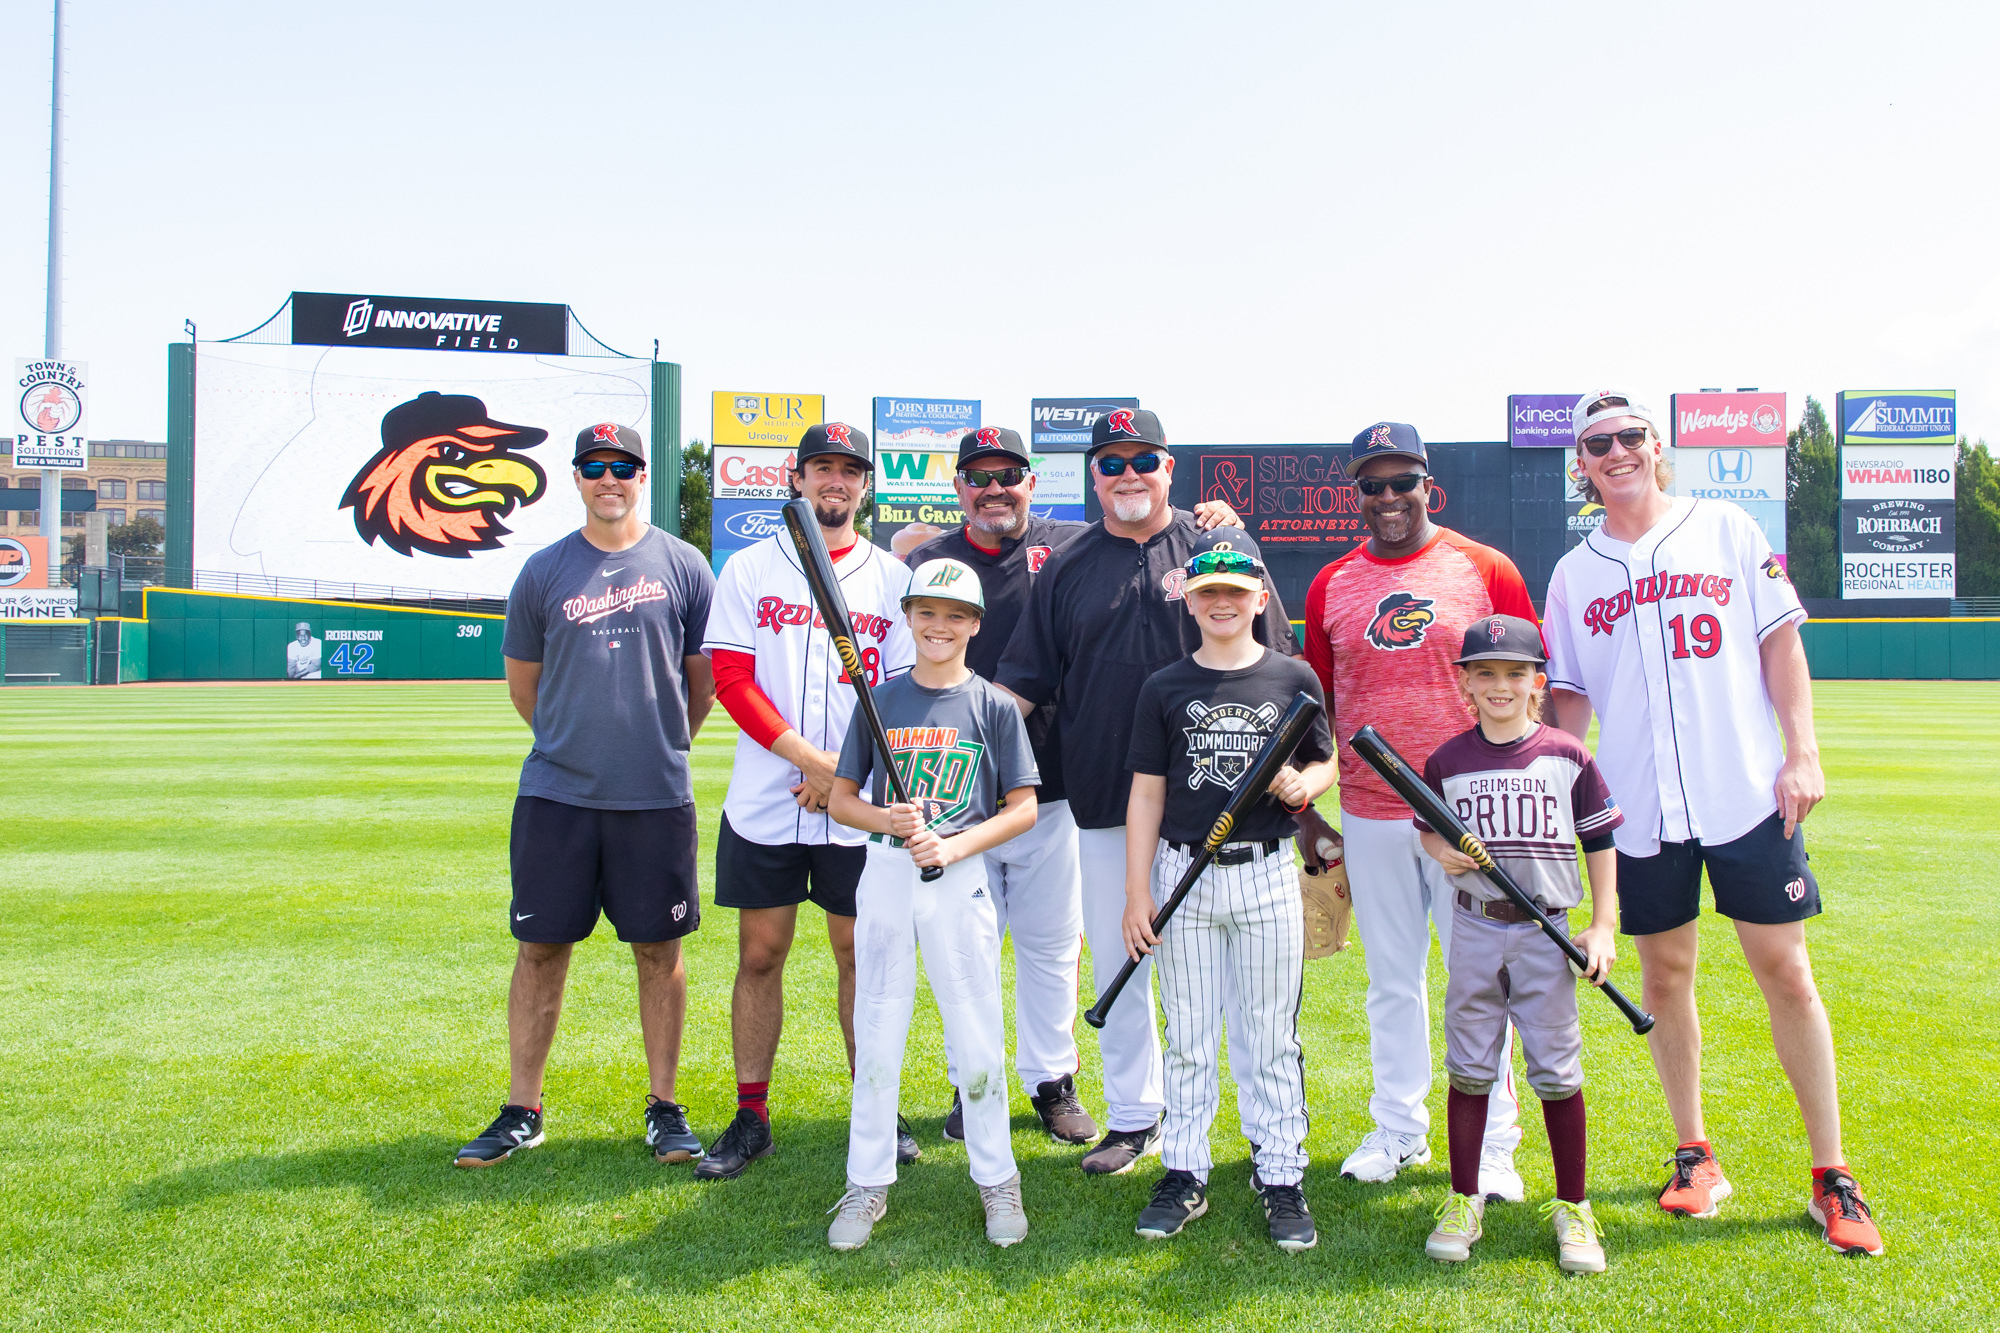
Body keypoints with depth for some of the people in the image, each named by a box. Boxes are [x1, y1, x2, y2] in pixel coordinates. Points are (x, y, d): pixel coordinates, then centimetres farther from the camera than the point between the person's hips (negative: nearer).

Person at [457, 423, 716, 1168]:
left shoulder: (683, 567, 4)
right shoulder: (543, 572, 6)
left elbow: (704, 678, 11)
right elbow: (523, 684, 14)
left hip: (656, 797, -1)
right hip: (556, 793, 1)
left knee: (659, 948, 6)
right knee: (541, 946, 5)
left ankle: (664, 1106, 18)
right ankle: (521, 1111, 17)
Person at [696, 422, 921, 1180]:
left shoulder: (891, 578, 7)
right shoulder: (749, 569, 6)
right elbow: (732, 680, -4)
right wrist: (814, 760, -14)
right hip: (763, 803, 0)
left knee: (861, 951, 6)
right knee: (759, 954, 5)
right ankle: (751, 1118, 16)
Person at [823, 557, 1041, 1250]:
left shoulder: (994, 707, 1)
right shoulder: (879, 702, 5)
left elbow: (1022, 808, 0)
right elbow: (841, 798, 7)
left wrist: (954, 845, -13)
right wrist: (888, 820, -13)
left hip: (961, 881, -1)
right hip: (885, 875, 1)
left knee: (978, 1040, 2)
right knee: (877, 1036, 5)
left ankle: (996, 1179, 19)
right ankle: (868, 1184, 18)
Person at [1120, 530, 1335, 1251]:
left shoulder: (1294, 679, 3)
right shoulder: (1164, 688, 3)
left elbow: (1326, 762, 13)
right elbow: (1147, 792, 3)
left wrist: (1300, 785, -11)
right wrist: (1136, 893, -1)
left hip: (1266, 874, 0)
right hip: (1183, 874, 1)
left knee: (1271, 1036, 5)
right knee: (1188, 1037, 8)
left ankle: (1281, 1177, 17)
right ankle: (1185, 1173, 19)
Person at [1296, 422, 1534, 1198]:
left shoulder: (1486, 571, 0)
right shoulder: (1331, 586, 7)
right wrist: (1304, 814, 8)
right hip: (1369, 817, 3)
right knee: (1392, 982, 12)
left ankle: (1493, 1147, 15)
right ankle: (1398, 1131, 25)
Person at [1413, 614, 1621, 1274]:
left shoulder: (1568, 755, -1)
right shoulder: (1447, 760, 2)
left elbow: (1601, 842, 4)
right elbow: (1426, 826, 17)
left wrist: (1603, 928, -1)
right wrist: (1439, 849, -6)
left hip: (1546, 930, -1)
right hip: (1474, 929, 1)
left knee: (1558, 1072, 3)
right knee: (1469, 1068, 7)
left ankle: (1572, 1208, 17)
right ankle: (1464, 1201, 19)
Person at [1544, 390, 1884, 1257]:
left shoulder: (1727, 531, 6)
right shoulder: (1573, 575, 9)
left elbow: (1780, 642, 4)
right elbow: (1568, 695, 11)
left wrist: (1802, 752, -4)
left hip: (1748, 793, -2)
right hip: (1641, 810, 2)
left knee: (1784, 972, -1)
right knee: (1665, 976, 7)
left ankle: (1832, 1178, 10)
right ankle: (1695, 1156, 23)